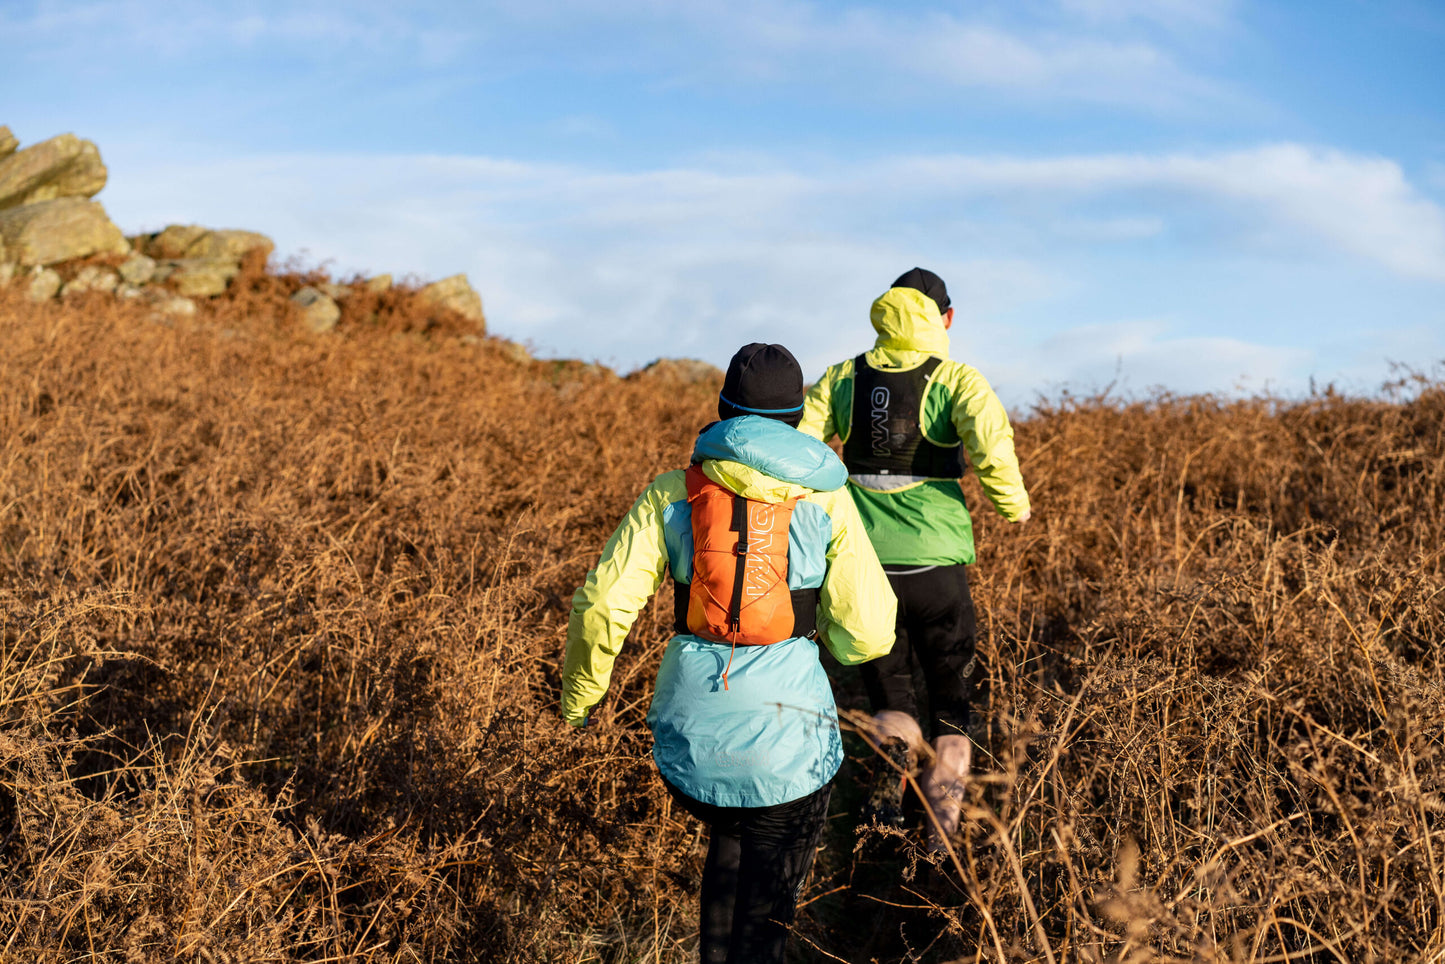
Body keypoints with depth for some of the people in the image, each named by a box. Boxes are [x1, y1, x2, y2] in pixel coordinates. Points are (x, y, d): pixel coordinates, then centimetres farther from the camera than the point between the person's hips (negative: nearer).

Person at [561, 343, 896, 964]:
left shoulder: (672, 495, 0)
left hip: (689, 732, 2)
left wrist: (579, 693, 12)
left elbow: (601, 608, -5)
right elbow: (866, 634, -4)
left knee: (728, 842, 32)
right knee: (764, 910, 14)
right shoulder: (826, 500, -3)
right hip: (785, 731, -2)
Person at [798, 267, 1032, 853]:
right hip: (935, 563, -2)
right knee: (951, 696, 15)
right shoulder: (957, 380, -4)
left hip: (865, 559, 2)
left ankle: (889, 788, -8)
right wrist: (1014, 504, -5)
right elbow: (990, 443, -22)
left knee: (887, 686, 19)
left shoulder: (844, 378, 5)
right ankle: (941, 830, 10)